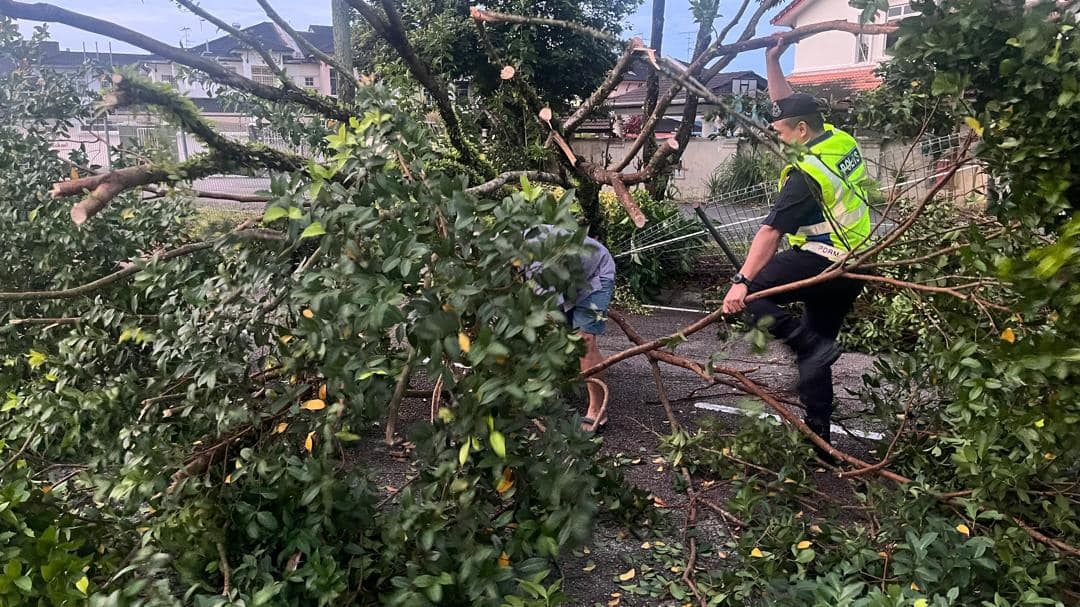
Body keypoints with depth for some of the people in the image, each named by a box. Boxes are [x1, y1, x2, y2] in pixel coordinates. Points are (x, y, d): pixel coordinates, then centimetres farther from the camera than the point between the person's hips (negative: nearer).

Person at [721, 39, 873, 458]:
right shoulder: (841, 141, 4)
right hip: (852, 269, 9)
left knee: (749, 291, -11)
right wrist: (772, 61, 17)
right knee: (816, 347, 15)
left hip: (821, 263, -9)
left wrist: (742, 281, -25)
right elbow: (789, 105, 17)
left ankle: (809, 345, -16)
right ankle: (817, 436, 20)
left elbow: (770, 232, -24)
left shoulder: (807, 173, -19)